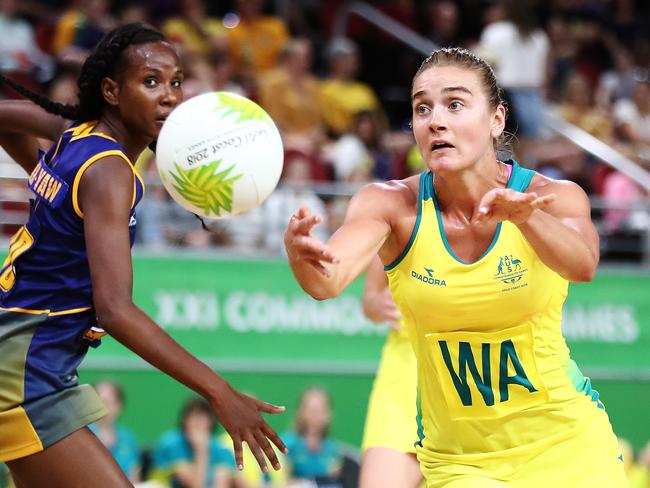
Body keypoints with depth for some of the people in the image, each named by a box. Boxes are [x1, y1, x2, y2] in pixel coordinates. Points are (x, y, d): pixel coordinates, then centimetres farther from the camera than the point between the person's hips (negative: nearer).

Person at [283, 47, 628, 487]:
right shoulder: (390, 205, -11)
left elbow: (582, 265, -34)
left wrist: (522, 215, -54)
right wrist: (300, 249, -53)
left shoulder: (555, 197, -13)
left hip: (566, 446, 0)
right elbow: (327, 280, -29)